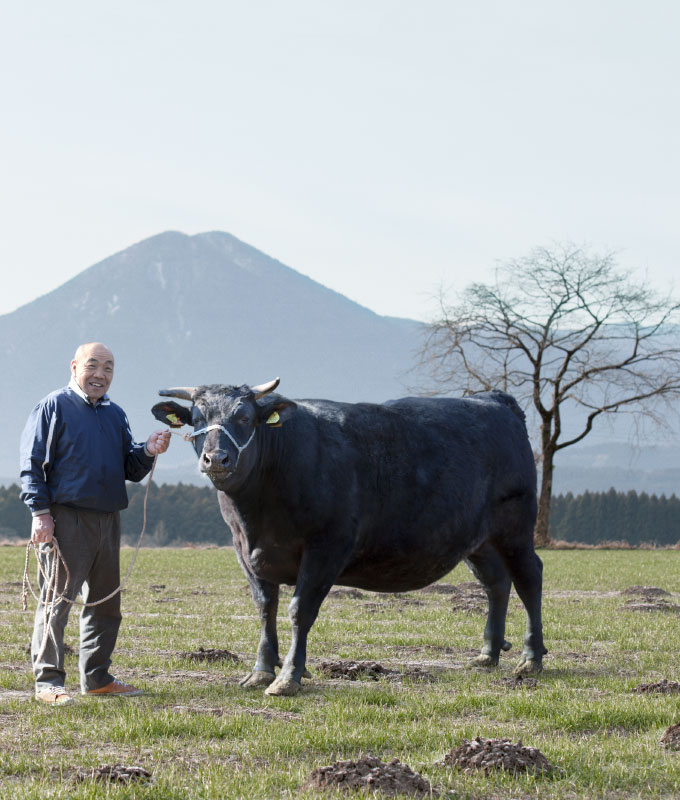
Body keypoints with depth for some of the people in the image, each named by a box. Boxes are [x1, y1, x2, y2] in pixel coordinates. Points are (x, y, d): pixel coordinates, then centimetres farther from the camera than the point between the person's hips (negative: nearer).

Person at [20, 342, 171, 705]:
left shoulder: (116, 415, 18)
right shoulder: (53, 407, 0)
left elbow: (130, 469, 20)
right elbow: (32, 464, -5)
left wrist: (147, 453, -2)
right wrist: (40, 512, -14)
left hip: (108, 520, 7)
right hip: (65, 518, -7)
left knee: (105, 602, 11)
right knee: (57, 599, -9)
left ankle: (96, 678, 21)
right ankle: (47, 682, -8)